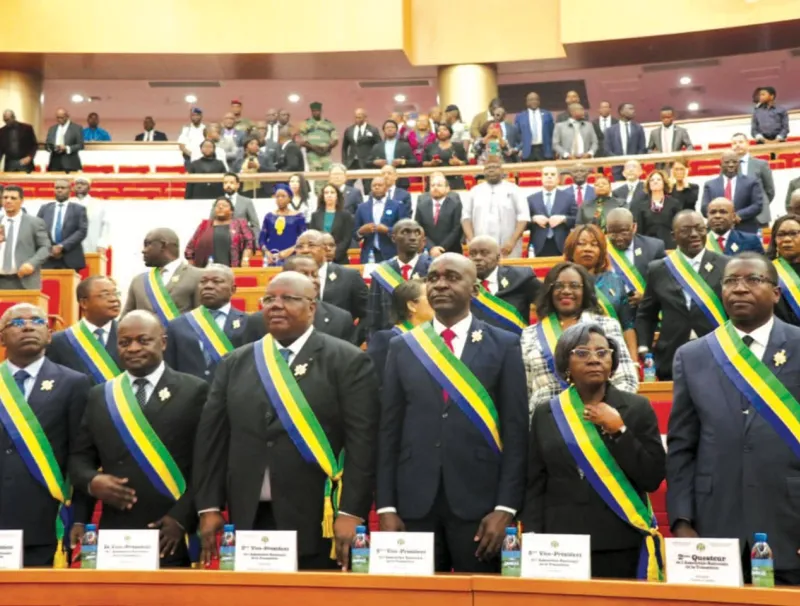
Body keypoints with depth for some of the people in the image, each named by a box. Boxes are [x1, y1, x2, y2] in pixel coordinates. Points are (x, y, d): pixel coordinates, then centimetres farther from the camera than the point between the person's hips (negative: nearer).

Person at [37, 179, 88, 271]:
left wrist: (62, 246, -12)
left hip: (70, 259, -2)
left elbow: (82, 231, -3)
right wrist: (49, 248, -6)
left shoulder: (79, 209, 8)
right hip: (48, 258, 2)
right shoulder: (44, 208, 17)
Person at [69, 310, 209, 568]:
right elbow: (79, 458, 14)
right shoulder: (99, 396, 13)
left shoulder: (195, 391, 0)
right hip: (115, 537, 3)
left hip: (172, 537, -3)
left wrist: (182, 518, -12)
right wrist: (92, 482, -7)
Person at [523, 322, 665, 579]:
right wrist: (533, 540, -3)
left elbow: (653, 478, -3)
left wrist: (618, 430, -11)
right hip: (562, 546, 1)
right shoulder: (546, 413, 8)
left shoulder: (637, 408, 4)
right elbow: (535, 486, 7)